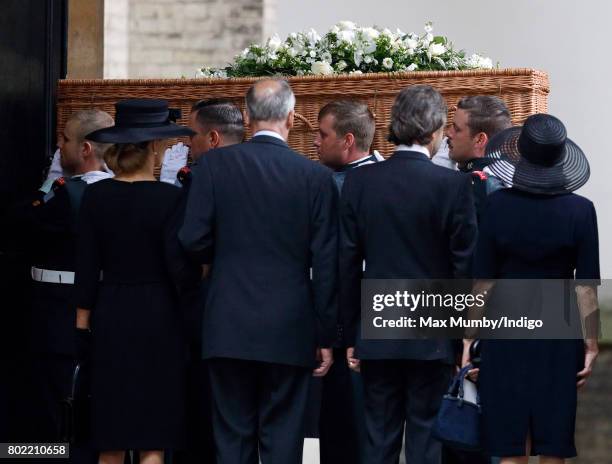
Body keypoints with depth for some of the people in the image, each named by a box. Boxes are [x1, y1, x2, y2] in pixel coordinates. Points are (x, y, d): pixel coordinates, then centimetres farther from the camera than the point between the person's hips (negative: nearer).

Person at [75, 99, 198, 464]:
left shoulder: (96, 196, -1)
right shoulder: (169, 198, -12)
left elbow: (87, 267, 2)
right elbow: (179, 269, -14)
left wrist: (83, 322, 10)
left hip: (110, 317, 4)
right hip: (157, 318, -4)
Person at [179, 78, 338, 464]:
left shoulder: (214, 165, -3)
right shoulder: (316, 177, -4)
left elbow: (194, 241, -6)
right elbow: (325, 263, -3)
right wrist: (326, 336, 4)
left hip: (230, 328, 1)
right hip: (290, 331, 0)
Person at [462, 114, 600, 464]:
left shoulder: (498, 205, -8)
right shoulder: (580, 210, -8)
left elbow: (483, 281, -3)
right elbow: (586, 285, -6)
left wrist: (470, 337, 6)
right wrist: (591, 343, 3)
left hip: (505, 334, 0)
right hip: (558, 337, 0)